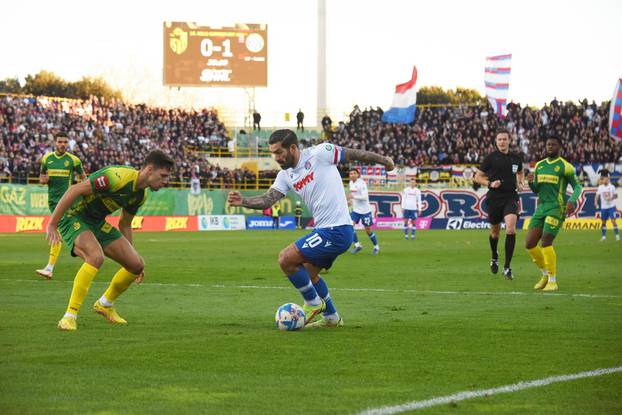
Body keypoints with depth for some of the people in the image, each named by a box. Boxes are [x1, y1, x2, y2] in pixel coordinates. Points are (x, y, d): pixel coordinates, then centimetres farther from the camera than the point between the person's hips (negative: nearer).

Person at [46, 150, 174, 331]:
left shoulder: (141, 194, 2)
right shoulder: (119, 177, -28)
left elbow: (124, 225, 18)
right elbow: (74, 190, -28)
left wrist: (130, 254, 20)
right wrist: (52, 224, -26)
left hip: (98, 223, 9)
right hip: (74, 216, -9)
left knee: (136, 265, 1)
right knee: (96, 256, -36)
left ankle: (105, 304, 25)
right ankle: (70, 316, -29)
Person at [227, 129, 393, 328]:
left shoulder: (320, 153, -13)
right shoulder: (286, 175, 9)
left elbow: (355, 154, -1)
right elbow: (268, 199, -2)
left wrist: (382, 160, 12)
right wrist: (243, 201, -21)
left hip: (336, 231, -9)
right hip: (325, 230, 9)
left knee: (286, 259, -11)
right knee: (308, 273, 24)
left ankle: (313, 303, 6)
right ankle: (332, 317, 37)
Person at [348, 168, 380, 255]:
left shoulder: (362, 183, -19)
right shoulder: (351, 183, 5)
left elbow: (365, 197, -26)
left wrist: (354, 197, -33)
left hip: (365, 210, -6)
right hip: (355, 210, 6)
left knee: (368, 230, 3)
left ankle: (376, 247, 21)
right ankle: (357, 245, 2)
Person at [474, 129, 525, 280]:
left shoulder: (516, 158, 6)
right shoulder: (491, 158, -2)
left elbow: (520, 172, 28)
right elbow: (477, 177, 3)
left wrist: (520, 183, 8)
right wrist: (490, 183, -13)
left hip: (511, 198, 0)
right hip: (494, 198, 0)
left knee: (511, 229, -19)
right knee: (495, 232, 13)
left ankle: (507, 267, -14)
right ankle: (494, 258, 44)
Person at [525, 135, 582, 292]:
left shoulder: (565, 166, -3)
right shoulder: (539, 165, 16)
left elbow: (577, 186, -2)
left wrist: (572, 200, -21)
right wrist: (531, 182, -3)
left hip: (556, 208, -6)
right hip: (541, 208, 7)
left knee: (546, 243, -17)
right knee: (529, 244, -2)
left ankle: (553, 281, -8)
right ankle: (546, 274, 17)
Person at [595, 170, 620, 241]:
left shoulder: (611, 187, -5)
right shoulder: (600, 187, 3)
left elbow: (616, 195, 0)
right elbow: (597, 195, 2)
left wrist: (612, 198, -20)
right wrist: (596, 202, -15)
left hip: (611, 206, -4)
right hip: (603, 207, 4)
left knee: (613, 220, -11)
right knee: (603, 221, 7)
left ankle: (617, 235, -6)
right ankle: (604, 236, 16)